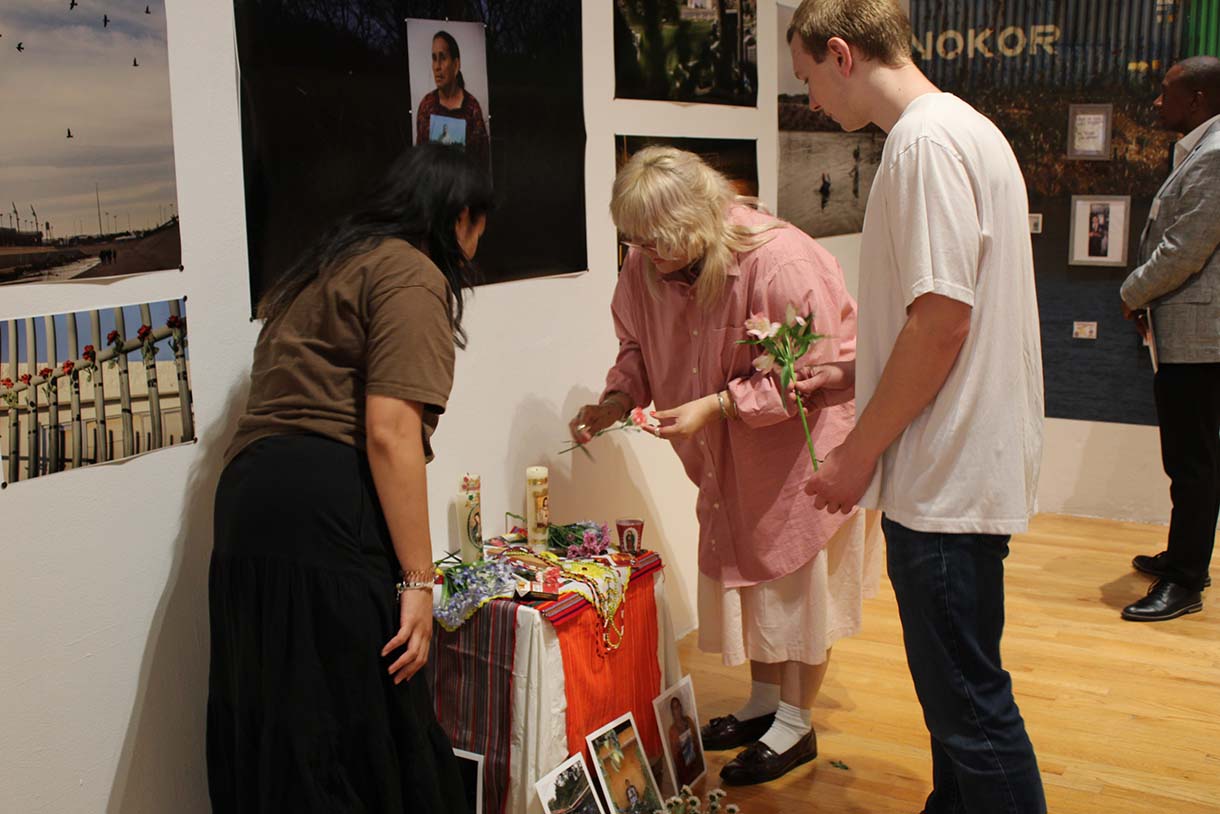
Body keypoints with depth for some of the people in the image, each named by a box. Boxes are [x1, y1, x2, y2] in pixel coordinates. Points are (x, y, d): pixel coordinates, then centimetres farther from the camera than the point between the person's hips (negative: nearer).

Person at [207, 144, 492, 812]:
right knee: (358, 739, -2)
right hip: (324, 513, -9)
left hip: (248, 492, 10)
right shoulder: (411, 273, -4)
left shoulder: (333, 263, 24)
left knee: (278, 733, 14)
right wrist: (417, 580, -14)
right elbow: (390, 432, -14)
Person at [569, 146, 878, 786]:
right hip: (734, 449, 7)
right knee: (746, 564, 15)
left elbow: (808, 374, -27)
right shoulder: (645, 267, -11)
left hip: (805, 430, -6)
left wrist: (713, 406, -31)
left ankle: (796, 726, 18)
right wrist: (615, 402, -14)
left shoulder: (780, 260, -31)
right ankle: (763, 701, 33)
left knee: (800, 574, 3)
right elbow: (639, 348, 5)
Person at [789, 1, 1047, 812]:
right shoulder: (964, 129, 16)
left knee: (969, 700, 1)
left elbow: (941, 321, -22)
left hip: (948, 478, -10)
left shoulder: (925, 142, -16)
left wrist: (859, 453, -14)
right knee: (957, 688, 21)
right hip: (958, 470, 10)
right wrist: (846, 373, 19)